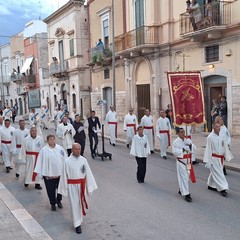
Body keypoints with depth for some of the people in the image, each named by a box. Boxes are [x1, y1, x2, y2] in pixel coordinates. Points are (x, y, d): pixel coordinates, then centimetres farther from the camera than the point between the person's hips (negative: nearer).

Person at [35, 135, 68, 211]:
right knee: (51, 190, 6)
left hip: (60, 173, 2)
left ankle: (59, 201, 37)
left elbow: (65, 159, 7)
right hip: (49, 174, -2)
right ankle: (53, 204, 25)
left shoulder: (60, 148, 2)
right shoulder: (44, 150, -5)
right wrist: (37, 171, -6)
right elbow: (41, 162, -4)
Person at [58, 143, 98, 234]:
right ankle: (77, 225, 10)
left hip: (82, 185, 3)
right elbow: (64, 176, -5)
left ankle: (79, 219, 38)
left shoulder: (83, 160, -4)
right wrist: (64, 189, -2)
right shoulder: (67, 161, -11)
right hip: (72, 186, -3)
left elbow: (88, 174, -1)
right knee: (75, 204, 1)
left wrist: (89, 187, -2)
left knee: (81, 203, 16)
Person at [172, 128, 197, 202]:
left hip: (188, 161, 6)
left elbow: (195, 149, 3)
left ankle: (181, 190, 37)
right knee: (184, 177, -7)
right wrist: (183, 149, -21)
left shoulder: (188, 140, 6)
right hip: (181, 162, -6)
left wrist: (190, 145, -16)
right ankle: (186, 194, -2)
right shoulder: (175, 142, -8)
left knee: (187, 176, 15)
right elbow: (175, 152, -16)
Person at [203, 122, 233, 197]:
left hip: (220, 158, 7)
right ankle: (222, 189, -1)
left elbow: (225, 146, 11)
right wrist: (208, 161, -14)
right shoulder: (210, 137, -15)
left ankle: (210, 185, 35)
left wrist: (227, 156, 11)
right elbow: (208, 149, -15)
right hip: (214, 158, -7)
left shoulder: (221, 136, 4)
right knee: (218, 174, -5)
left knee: (214, 172, 19)